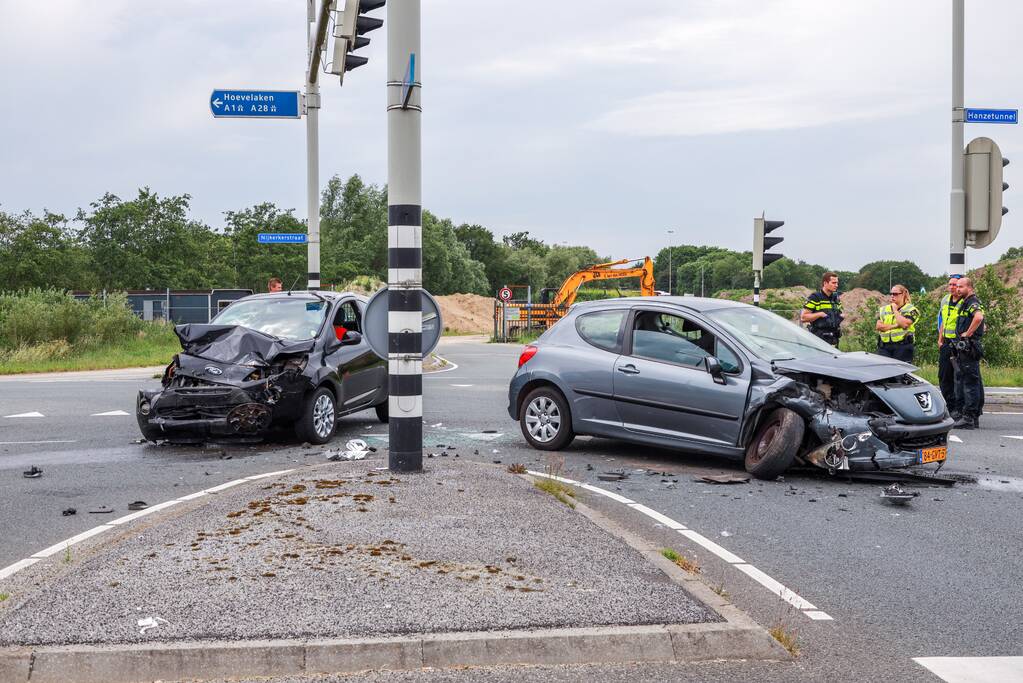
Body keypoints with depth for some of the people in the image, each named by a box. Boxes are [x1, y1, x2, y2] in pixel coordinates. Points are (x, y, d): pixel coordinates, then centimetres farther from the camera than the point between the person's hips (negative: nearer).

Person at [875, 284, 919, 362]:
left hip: (902, 347, -4)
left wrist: (895, 310, -3)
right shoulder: (884, 309, 17)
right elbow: (878, 326, 3)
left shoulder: (910, 309, 3)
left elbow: (904, 324, -14)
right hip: (884, 348, 4)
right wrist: (895, 326, -9)